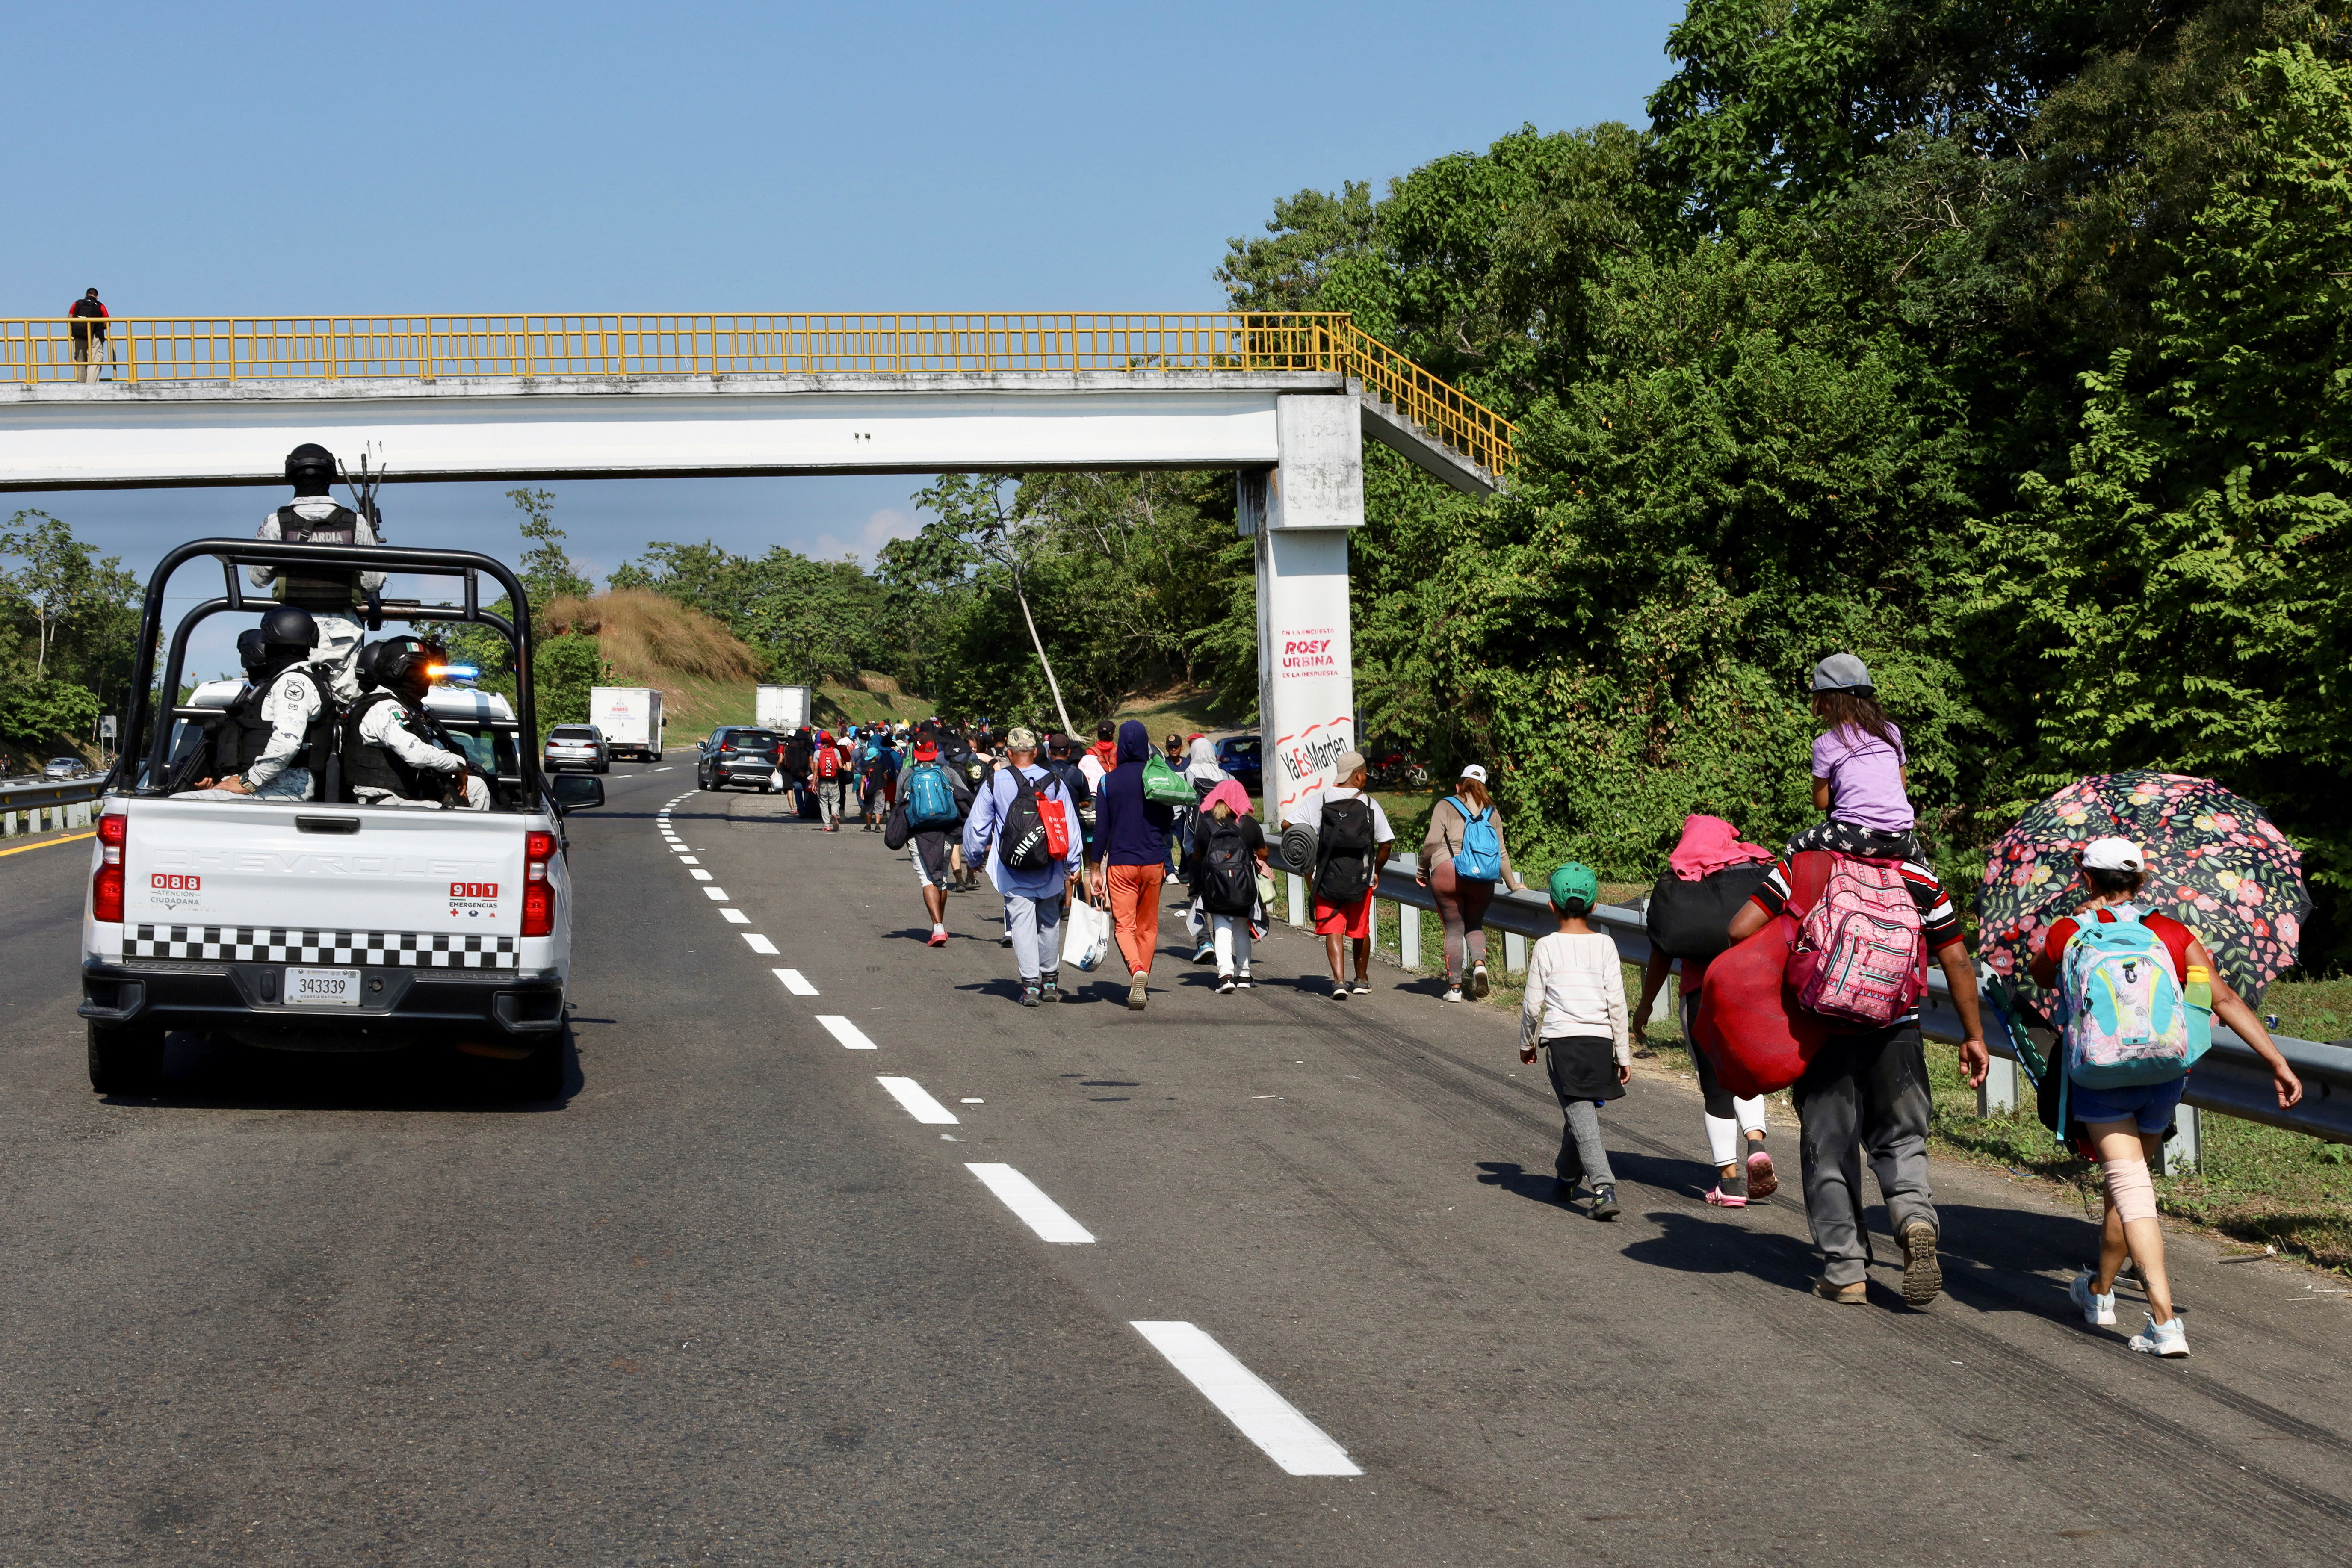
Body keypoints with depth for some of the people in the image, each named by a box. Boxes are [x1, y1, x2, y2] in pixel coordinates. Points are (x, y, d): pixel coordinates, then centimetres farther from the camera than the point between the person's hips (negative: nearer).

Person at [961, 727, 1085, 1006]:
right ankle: (1050, 981, 23)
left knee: (1022, 923, 0)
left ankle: (1030, 984, -7)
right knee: (1049, 923, 15)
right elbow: (1070, 825, 1)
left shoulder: (995, 782, -5)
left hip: (1014, 872, -2)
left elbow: (977, 824, 3)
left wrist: (975, 856, 18)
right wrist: (1073, 866, 10)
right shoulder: (1054, 782, -2)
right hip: (1050, 869, 2)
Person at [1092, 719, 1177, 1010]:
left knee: (1124, 925, -3)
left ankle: (1136, 969, -28)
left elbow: (1101, 828, -2)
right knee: (1148, 925, 14)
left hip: (1120, 862, -2)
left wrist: (1097, 867, 4)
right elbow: (1169, 820, 7)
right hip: (1153, 861, 2)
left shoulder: (1109, 781, -4)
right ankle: (1142, 978, 17)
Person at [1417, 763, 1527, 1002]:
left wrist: (1423, 870, 8)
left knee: (1454, 929, 4)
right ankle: (1480, 964, -11)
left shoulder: (1445, 806, 6)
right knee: (1475, 925, 18)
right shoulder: (1491, 812, 15)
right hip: (1481, 881, 3)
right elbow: (1501, 852, 16)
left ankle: (1455, 987, 4)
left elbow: (1432, 841, -5)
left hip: (1447, 874, -3)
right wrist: (1513, 884, 25)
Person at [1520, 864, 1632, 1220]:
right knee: (1581, 1113, 20)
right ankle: (1567, 1179, 36)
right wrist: (1624, 1054, 8)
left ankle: (1604, 1188, -22)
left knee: (1581, 1115, -9)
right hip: (1600, 1040, 3)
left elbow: (1532, 1004, 1)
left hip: (1561, 1039, -3)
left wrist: (1526, 1043, 19)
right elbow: (1617, 1002, 2)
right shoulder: (1605, 944, 4)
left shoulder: (1546, 947, -1)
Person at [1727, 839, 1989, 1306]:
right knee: (1901, 1142, 17)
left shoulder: (1802, 866, -2)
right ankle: (1916, 1218, -10)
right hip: (1897, 1036, 1)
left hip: (1822, 1035, -1)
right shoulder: (1921, 881, 4)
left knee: (1829, 1150, 9)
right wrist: (1974, 1036, 15)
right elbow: (1956, 960, 6)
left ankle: (1844, 1271, 9)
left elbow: (1741, 930, -7)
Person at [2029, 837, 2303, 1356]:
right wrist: (2278, 1064, 1)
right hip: (2165, 1074, 3)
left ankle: (2165, 1322, -24)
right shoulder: (2173, 933, 12)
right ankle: (2099, 1292, 43)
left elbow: (2041, 978, 31)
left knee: (2130, 1186, -9)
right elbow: (2225, 1000, 2)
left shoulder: (2068, 933, 9)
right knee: (2127, 1181, 22)